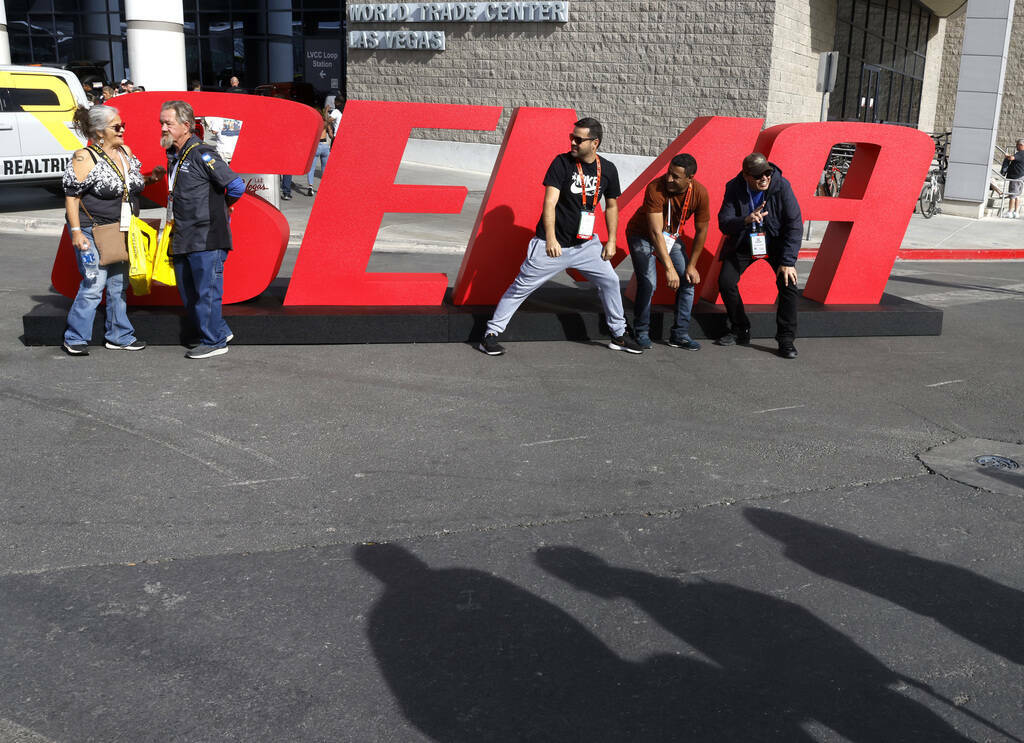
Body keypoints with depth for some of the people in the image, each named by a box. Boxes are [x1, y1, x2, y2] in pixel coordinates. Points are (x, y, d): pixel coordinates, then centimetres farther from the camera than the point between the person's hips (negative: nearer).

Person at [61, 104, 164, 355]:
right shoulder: (85, 158, -13)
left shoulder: (126, 152, 9)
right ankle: (75, 339, 6)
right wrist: (76, 232, -18)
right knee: (93, 285, -7)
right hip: (93, 232, -7)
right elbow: (71, 195, -13)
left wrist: (150, 179, 4)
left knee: (119, 284, 13)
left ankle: (119, 335, 24)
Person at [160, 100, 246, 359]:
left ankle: (214, 341, 10)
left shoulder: (201, 154, -13)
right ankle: (220, 331, 27)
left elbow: (236, 186, -16)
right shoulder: (173, 155, 13)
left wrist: (220, 206, -1)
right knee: (188, 294, 14)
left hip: (207, 239, -9)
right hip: (183, 239, 9)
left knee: (206, 291, -2)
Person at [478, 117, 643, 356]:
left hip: (585, 244, 5)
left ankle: (618, 336, 25)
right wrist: (550, 238, -28)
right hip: (552, 244, -4)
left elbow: (611, 206, 14)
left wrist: (611, 241, 9)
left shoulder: (607, 170, 2)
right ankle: (490, 334, 2)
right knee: (521, 287, -5)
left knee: (610, 281, 8)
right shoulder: (562, 162, -11)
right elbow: (550, 202, -18)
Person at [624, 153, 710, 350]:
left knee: (688, 280, -4)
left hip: (672, 237, 5)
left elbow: (701, 231, -7)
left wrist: (691, 265, -6)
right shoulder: (655, 189, -34)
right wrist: (669, 268, -43)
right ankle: (641, 333, 0)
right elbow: (655, 232, -38)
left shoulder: (700, 193, -20)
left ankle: (680, 334, 7)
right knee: (648, 283, -18)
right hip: (642, 235, -5)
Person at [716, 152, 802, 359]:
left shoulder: (781, 186, -22)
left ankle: (786, 338, -9)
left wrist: (788, 261, -25)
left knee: (788, 281, -21)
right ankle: (740, 330, 8)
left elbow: (795, 225, -20)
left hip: (775, 241, -2)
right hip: (744, 242, 2)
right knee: (725, 281, -13)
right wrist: (746, 220, -43)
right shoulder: (734, 189, -17)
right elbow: (724, 224, -22)